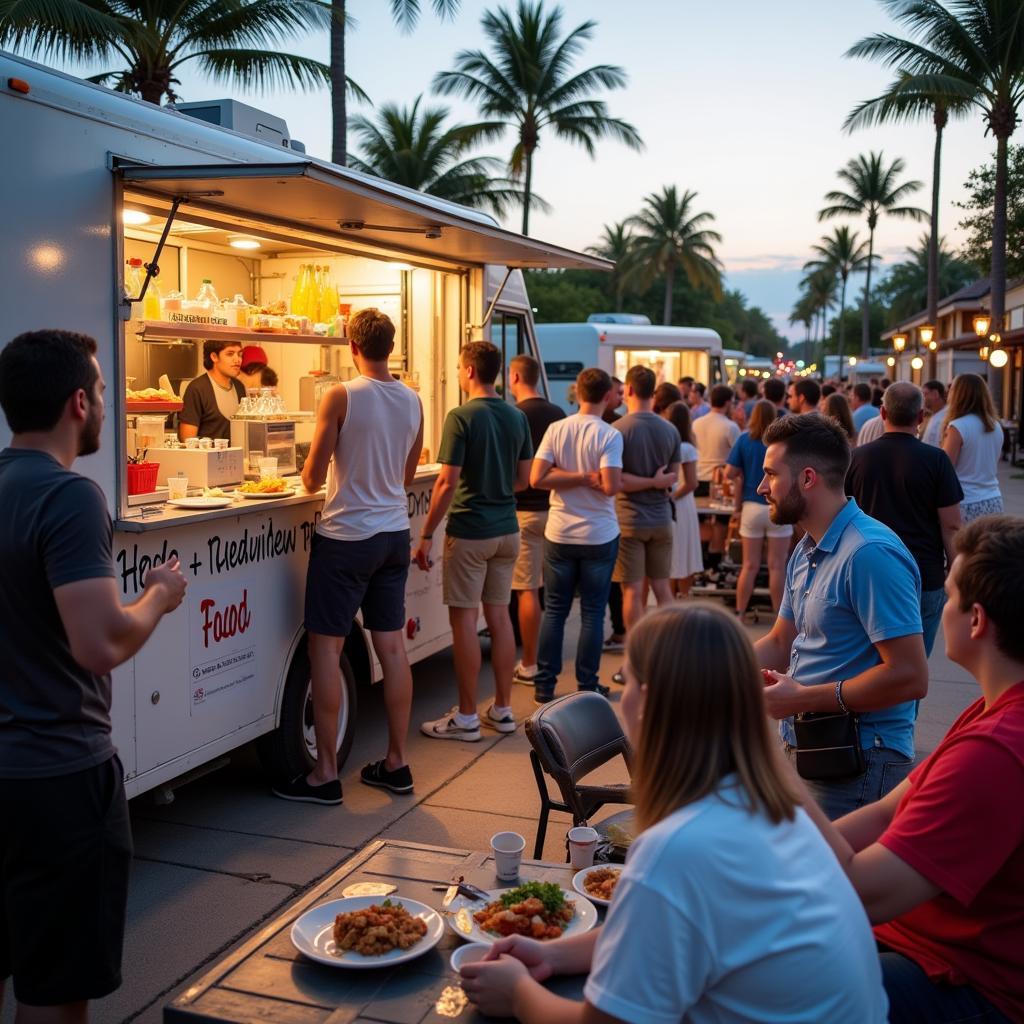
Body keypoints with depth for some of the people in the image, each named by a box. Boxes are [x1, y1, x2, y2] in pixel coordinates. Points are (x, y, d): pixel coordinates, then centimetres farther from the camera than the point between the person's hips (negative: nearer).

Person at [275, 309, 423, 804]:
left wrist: (311, 480, 13)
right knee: (392, 647, 11)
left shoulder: (341, 396, -13)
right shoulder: (412, 400, 4)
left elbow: (313, 476, -9)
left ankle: (324, 773, 6)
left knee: (325, 649, 2)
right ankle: (396, 762, 19)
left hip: (346, 536, -6)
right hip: (394, 533, 6)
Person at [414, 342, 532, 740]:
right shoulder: (517, 418, 6)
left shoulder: (461, 417, -14)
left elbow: (448, 483, -17)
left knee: (464, 619, 1)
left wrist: (426, 535, -11)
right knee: (499, 614, 12)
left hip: (469, 532, -6)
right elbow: (523, 479, 12)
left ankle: (466, 718, 7)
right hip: (506, 529, 7)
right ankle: (502, 709, 19)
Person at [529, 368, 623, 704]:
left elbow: (536, 478, -10)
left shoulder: (556, 429, -2)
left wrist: (578, 477, -5)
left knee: (554, 610, 11)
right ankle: (587, 686, 14)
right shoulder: (610, 435, -11)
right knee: (592, 613, 7)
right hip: (599, 537, -3)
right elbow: (611, 486, -21)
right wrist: (590, 478, -1)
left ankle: (545, 685, 15)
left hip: (559, 535, 3)